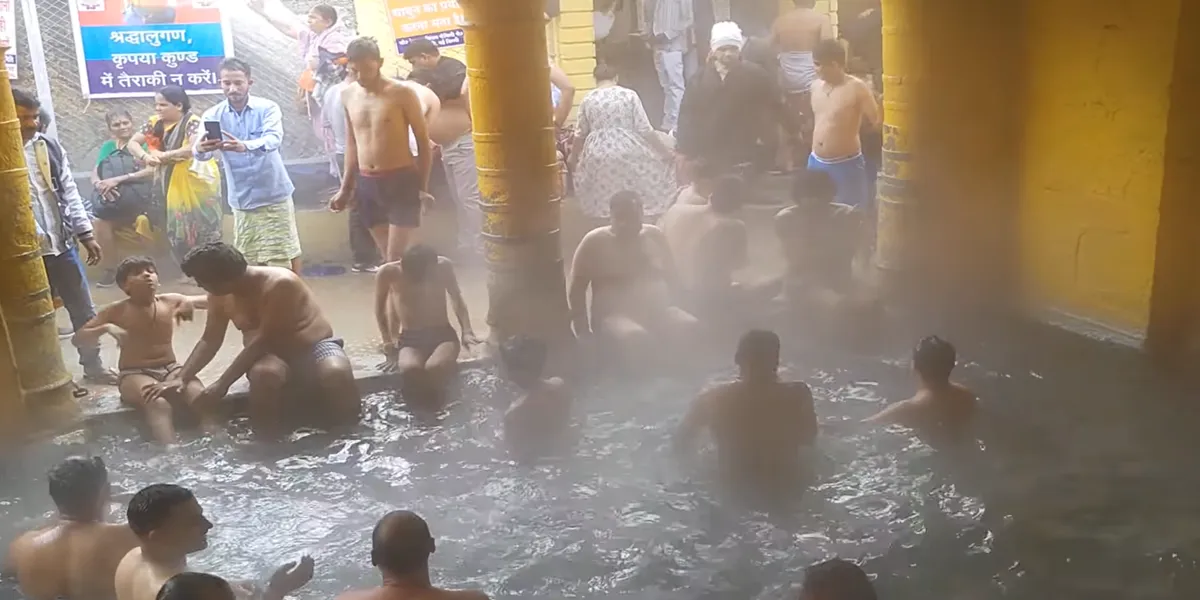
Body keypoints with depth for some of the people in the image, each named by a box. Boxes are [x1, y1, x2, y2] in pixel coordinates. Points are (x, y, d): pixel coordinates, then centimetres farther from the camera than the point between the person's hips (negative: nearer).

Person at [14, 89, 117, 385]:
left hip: (62, 245, 4)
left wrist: (86, 234, 4)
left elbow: (69, 191, 7)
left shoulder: (49, 146, 3)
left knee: (84, 311, 12)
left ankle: (93, 366, 28)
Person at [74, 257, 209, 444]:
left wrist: (190, 302, -15)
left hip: (171, 369, 3)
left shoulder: (171, 301, 3)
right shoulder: (116, 311, -1)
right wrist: (106, 328, -19)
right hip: (135, 374, -3)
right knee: (159, 404, -37)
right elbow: (78, 338, 0)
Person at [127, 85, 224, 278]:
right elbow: (133, 142, 7)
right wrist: (145, 156, -15)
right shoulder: (155, 123, 5)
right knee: (178, 230, 10)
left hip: (196, 183, -6)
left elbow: (193, 149, -29)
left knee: (202, 228, -2)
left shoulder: (193, 123, -14)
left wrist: (163, 156, -20)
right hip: (171, 185, 6)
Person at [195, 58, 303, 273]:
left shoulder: (267, 108, -9)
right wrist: (200, 149, -39)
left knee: (286, 252, 7)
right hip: (242, 199, 2)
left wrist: (245, 146, -47)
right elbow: (202, 153, -14)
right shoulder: (213, 115, -2)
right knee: (249, 260, 9)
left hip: (274, 195, -2)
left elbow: (274, 139, -27)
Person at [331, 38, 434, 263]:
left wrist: (423, 186, -6)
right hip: (367, 184, 5)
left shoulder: (402, 94, -8)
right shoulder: (348, 96, 7)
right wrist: (346, 187, 18)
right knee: (388, 258, 7)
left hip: (401, 181, -5)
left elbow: (423, 141, -3)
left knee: (395, 259, -9)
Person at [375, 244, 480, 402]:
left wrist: (466, 331, -4)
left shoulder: (443, 266, -9)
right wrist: (388, 343, 1)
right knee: (410, 369, -38)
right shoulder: (389, 273, -13)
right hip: (410, 339, 0)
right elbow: (380, 308, 4)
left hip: (443, 334, 1)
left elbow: (457, 298, 9)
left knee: (434, 369, -36)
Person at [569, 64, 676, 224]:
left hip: (599, 155, 2)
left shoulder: (588, 99, 4)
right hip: (628, 152, -2)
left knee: (601, 203, 17)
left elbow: (580, 134, 10)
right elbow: (645, 130, -4)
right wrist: (666, 151, 5)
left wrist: (574, 159, 26)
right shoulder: (629, 95, -2)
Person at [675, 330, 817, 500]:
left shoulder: (714, 398, -19)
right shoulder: (798, 394, -23)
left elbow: (682, 446, -5)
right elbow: (809, 441, -4)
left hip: (734, 487, 1)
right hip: (786, 487, -1)